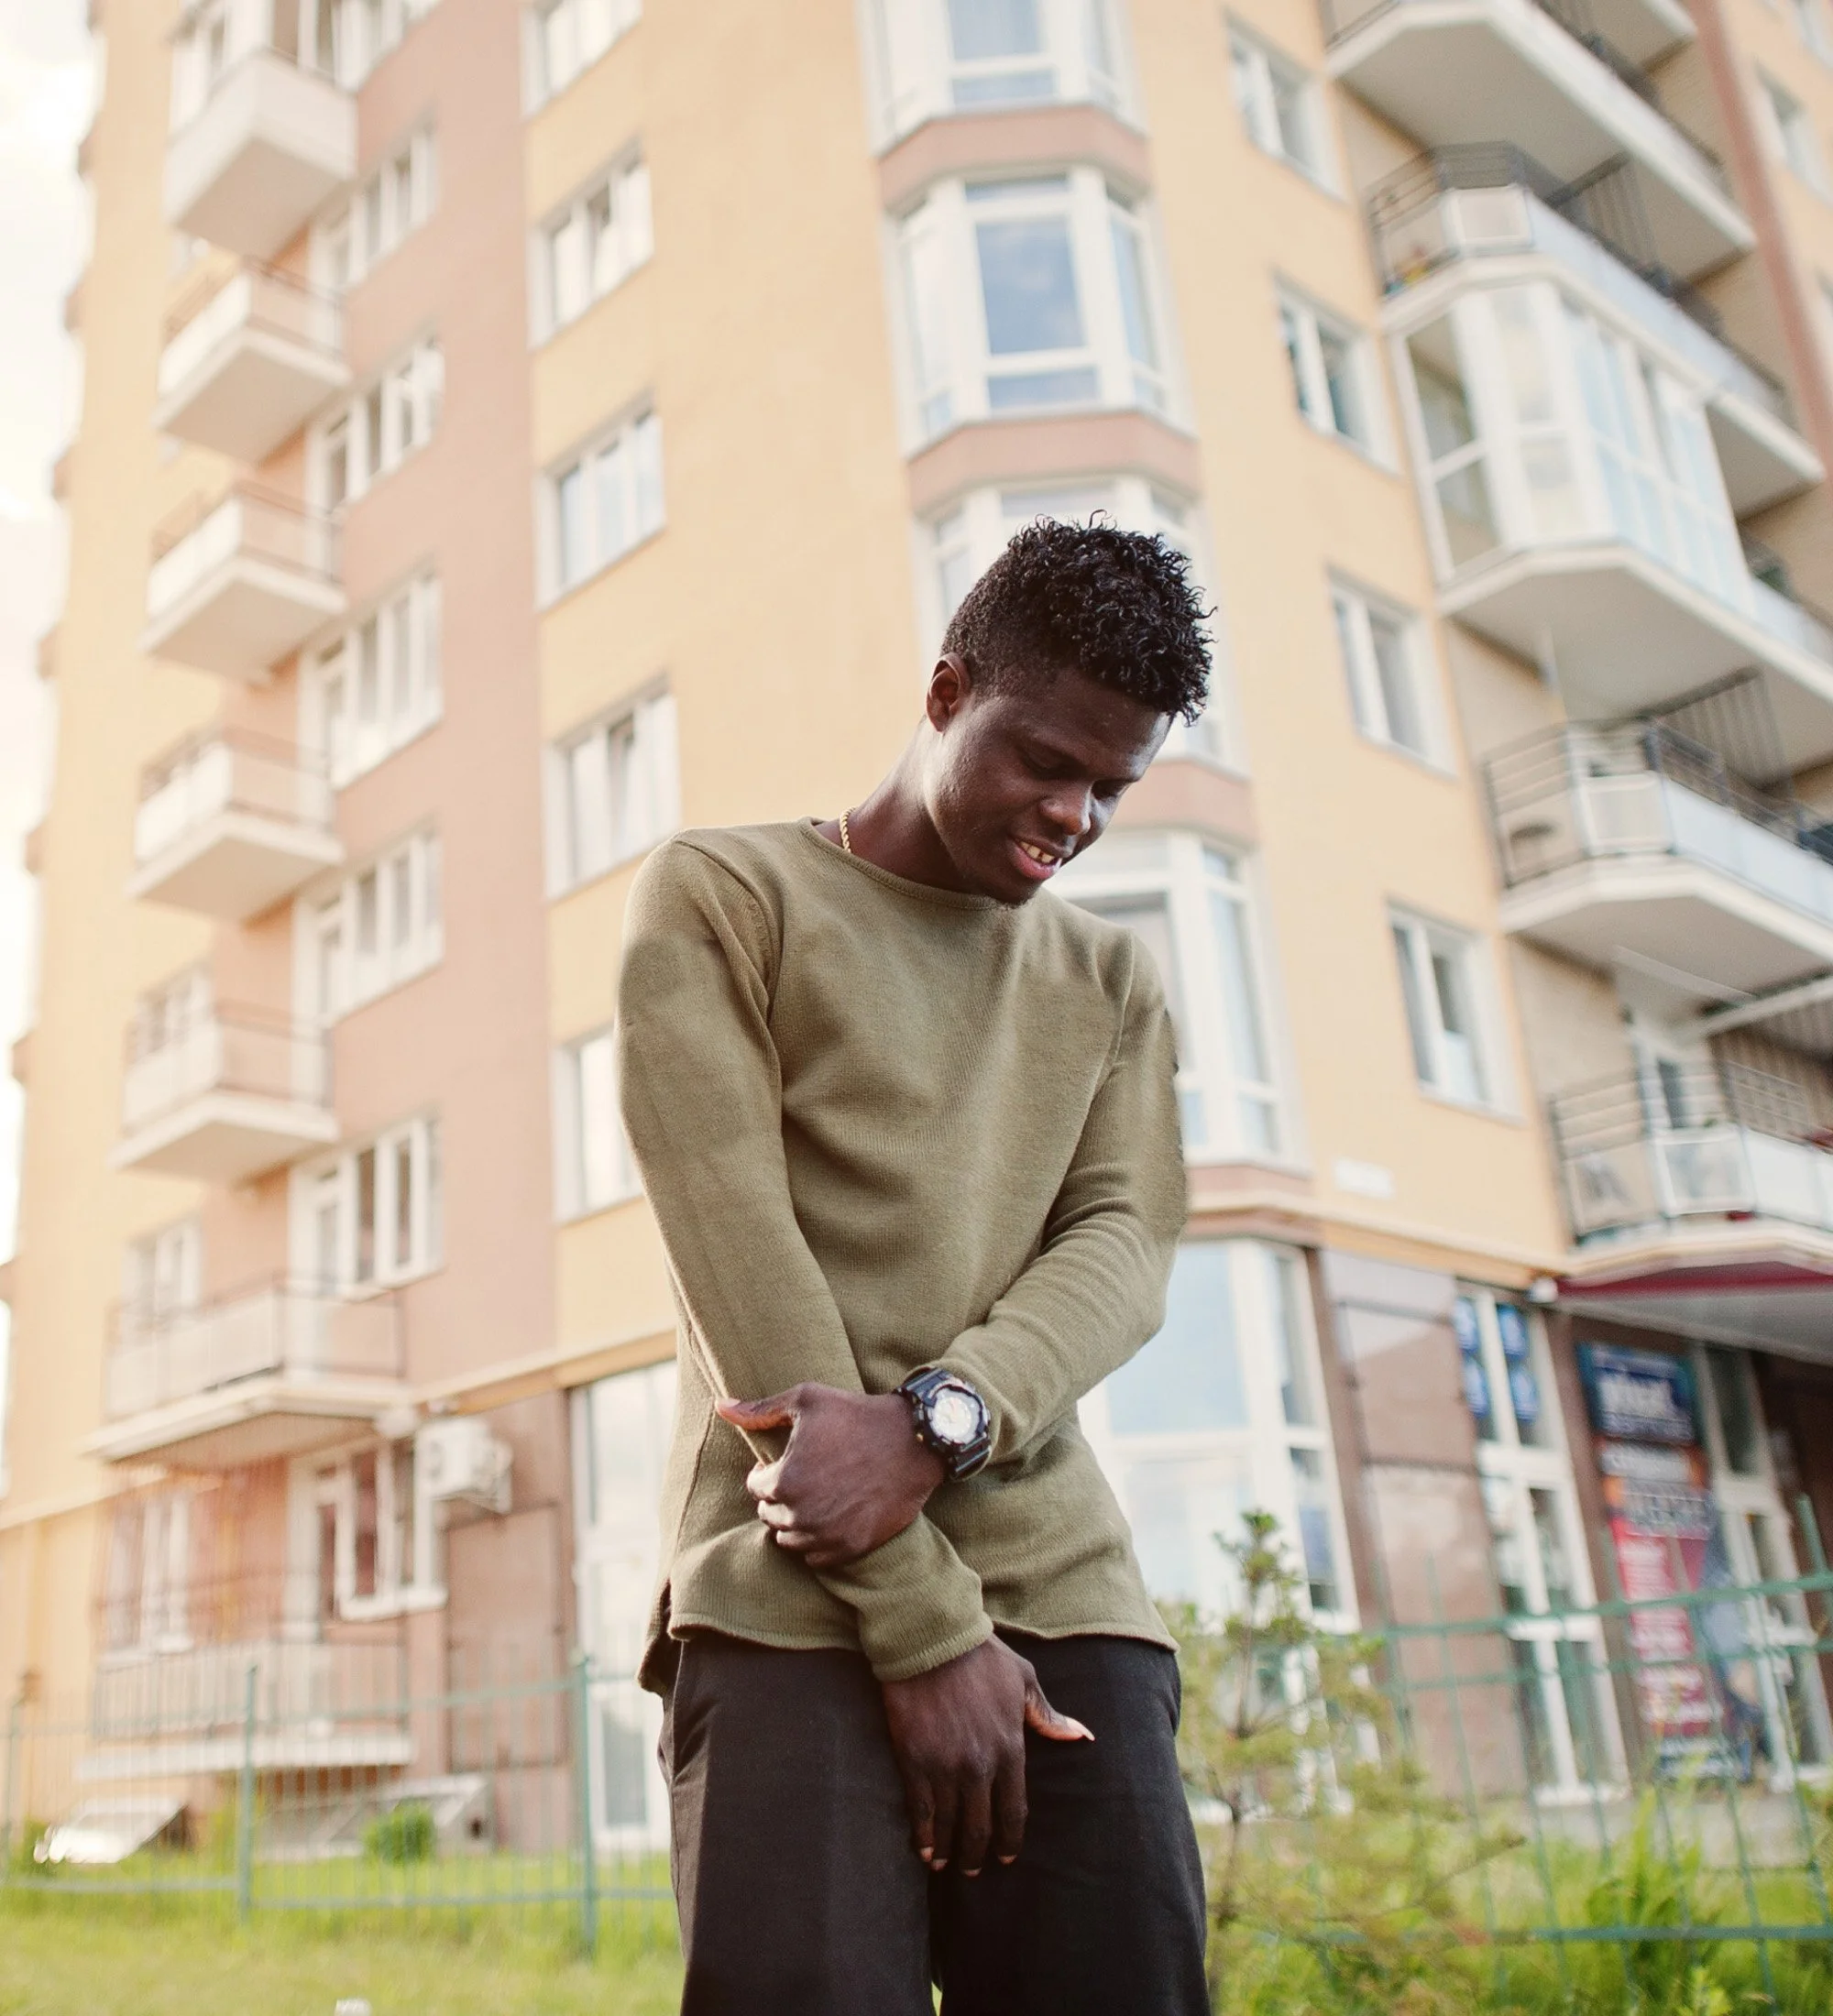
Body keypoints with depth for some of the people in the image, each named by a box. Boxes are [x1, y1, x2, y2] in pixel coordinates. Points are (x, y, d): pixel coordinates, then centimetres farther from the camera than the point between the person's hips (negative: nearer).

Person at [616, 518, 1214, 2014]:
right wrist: (923, 1622, -12)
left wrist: (933, 1419, -18)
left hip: (1059, 1581, 4)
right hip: (794, 1586, -3)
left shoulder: (1112, 979, 18)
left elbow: (1125, 1246, 4)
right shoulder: (722, 897, 4)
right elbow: (739, 1259, -7)